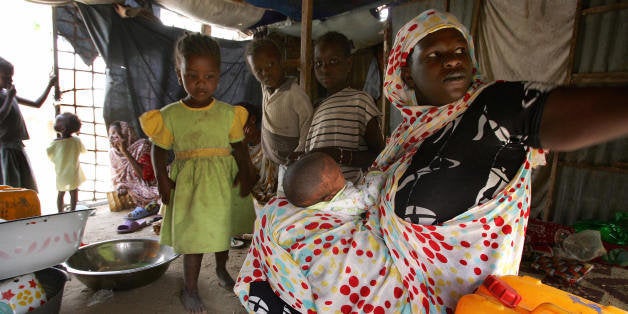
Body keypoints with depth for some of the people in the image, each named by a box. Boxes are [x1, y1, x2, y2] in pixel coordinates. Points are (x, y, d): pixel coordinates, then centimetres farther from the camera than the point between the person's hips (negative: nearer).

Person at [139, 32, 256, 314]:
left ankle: (221, 269, 47)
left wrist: (245, 173, -11)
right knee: (194, 236, 2)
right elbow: (159, 149, 3)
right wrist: (162, 179, -8)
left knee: (222, 228, 19)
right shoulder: (169, 115, -5)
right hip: (189, 182, -2)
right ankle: (190, 289, 25)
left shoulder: (229, 113, -4)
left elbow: (239, 147, 2)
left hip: (224, 181, 2)